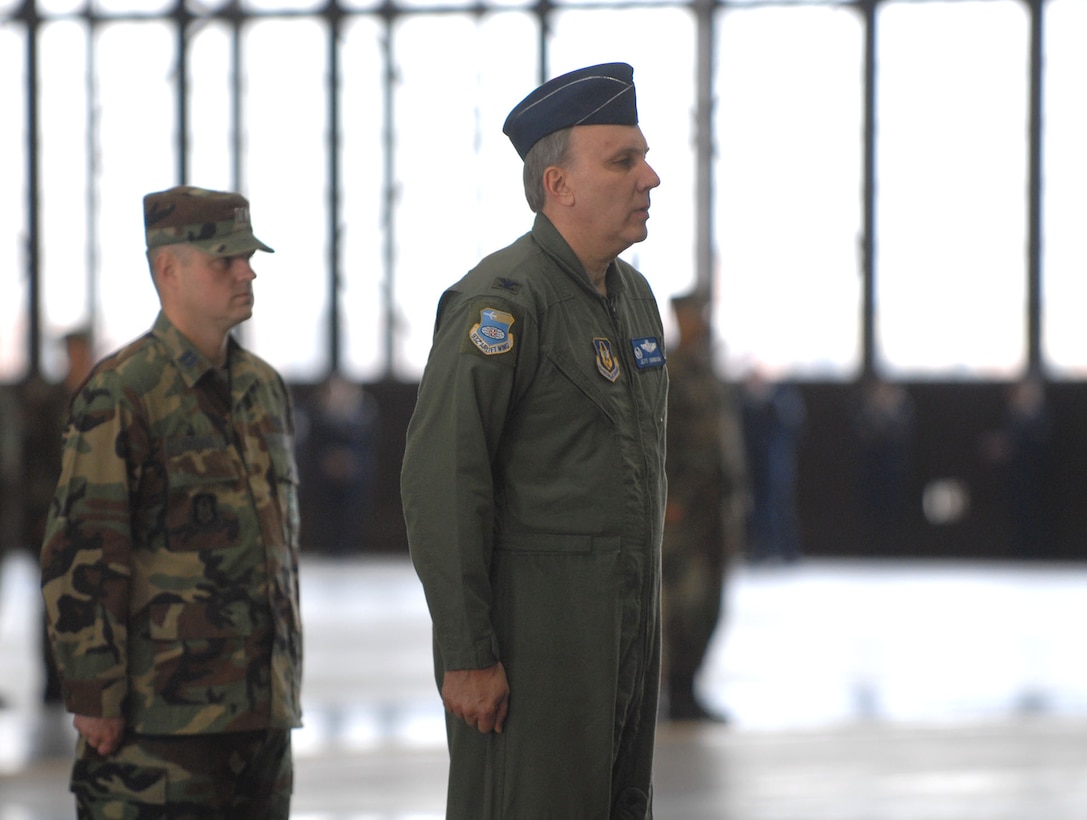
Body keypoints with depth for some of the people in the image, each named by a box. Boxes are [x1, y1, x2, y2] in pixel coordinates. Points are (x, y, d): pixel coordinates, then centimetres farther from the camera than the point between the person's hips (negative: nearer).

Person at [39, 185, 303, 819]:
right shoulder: (121, 394, -10)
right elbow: (79, 555, -13)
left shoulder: (265, 388, 15)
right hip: (160, 713, -7)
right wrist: (93, 694, -16)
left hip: (262, 706, 7)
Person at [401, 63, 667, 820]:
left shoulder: (632, 295, 12)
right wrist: (465, 656, -21)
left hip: (625, 632, 9)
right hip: (530, 635, -8)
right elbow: (441, 483, -19)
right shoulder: (501, 303, -15)